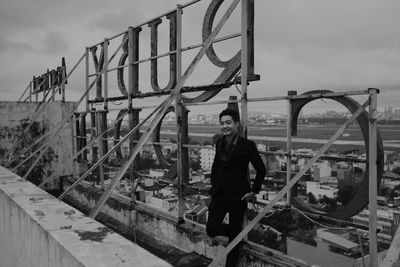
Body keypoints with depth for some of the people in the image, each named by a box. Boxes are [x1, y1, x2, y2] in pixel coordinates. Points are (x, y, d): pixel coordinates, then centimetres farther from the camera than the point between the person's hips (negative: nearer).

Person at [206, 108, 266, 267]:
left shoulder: (247, 145, -13)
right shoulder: (219, 143, 4)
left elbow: (261, 170, -6)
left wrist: (254, 191, -7)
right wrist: (213, 184, 14)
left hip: (237, 195, -5)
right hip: (219, 193, 5)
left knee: (234, 235, 7)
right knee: (211, 229, -3)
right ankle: (238, 231, 27)